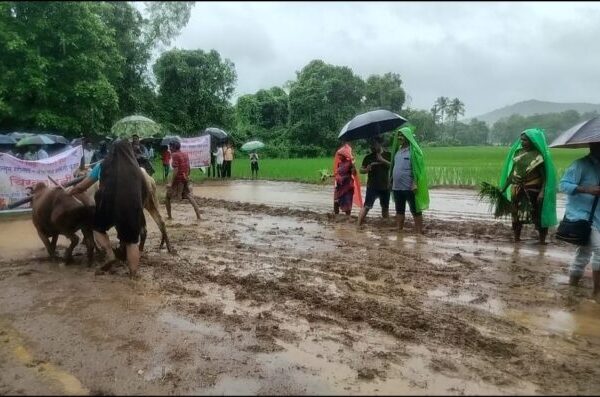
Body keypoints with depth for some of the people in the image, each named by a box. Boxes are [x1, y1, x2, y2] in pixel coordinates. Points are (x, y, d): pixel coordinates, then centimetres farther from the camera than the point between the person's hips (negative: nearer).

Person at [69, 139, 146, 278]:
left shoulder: (103, 166, 10)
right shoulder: (135, 169, 13)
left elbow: (82, 186, 16)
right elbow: (144, 192, 17)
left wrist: (70, 192, 34)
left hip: (108, 205, -1)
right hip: (131, 207, 1)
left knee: (98, 228, 27)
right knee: (132, 241, 11)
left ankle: (110, 254, 7)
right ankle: (133, 274, 9)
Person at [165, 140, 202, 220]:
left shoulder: (174, 155, -11)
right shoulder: (185, 154, 11)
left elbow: (175, 170, -19)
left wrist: (171, 183, -20)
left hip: (178, 180, -7)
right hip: (186, 179, 7)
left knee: (167, 197, 10)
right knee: (190, 197, 8)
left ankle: (169, 216, 13)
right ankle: (198, 216, 0)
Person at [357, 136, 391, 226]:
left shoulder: (388, 155, 4)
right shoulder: (368, 157, 4)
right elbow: (361, 170, 5)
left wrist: (382, 160, -17)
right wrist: (367, 169, -17)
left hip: (385, 187, 2)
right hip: (372, 187, -2)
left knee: (385, 207, 12)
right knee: (366, 206, -11)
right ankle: (359, 225, -12)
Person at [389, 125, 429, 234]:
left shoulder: (413, 150, -8)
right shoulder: (398, 150, 13)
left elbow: (417, 168, -13)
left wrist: (415, 184, -20)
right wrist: (391, 180, 13)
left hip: (409, 187, -7)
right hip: (397, 187, 7)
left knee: (415, 210, 2)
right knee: (399, 210, 14)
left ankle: (419, 232, 9)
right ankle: (399, 230, 23)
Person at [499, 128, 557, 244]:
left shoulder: (539, 156, -9)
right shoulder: (518, 152, 3)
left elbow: (544, 176, -10)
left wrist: (542, 192, -17)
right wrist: (504, 187, 8)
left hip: (533, 191, -4)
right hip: (517, 190, 5)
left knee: (538, 215, 5)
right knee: (516, 215, 10)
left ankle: (542, 241, 17)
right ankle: (516, 239, 22)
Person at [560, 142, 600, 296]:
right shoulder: (581, 164, -13)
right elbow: (564, 184, -19)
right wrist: (587, 189, -29)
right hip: (581, 214, -9)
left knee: (586, 248, 16)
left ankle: (573, 278, 30)